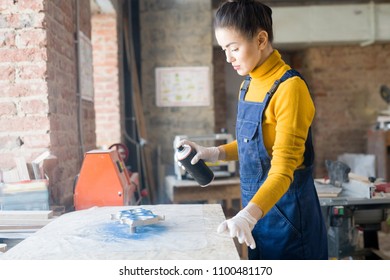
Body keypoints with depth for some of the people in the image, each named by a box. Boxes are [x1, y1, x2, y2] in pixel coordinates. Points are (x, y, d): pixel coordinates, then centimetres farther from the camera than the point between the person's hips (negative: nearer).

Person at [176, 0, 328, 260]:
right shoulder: (249, 85, 6)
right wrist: (213, 153, 2)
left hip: (287, 215, -7)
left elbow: (282, 171, -25)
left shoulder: (289, 87, -20)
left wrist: (247, 216, -37)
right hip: (258, 212, 8)